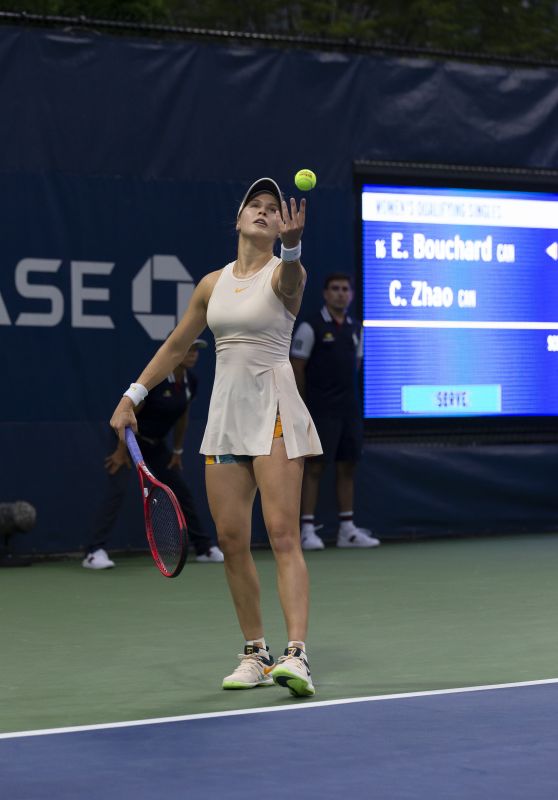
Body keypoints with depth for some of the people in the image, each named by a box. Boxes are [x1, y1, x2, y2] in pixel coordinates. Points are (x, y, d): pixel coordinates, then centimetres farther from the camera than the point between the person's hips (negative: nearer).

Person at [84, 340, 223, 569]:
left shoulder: (191, 381, -5)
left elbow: (182, 417, 10)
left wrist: (177, 451, 14)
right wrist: (122, 451, -19)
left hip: (155, 443, 7)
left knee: (181, 490, 10)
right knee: (118, 489, -23)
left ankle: (204, 548, 23)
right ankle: (94, 552, -26)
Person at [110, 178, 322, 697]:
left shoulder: (283, 275, -3)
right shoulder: (213, 284, 13)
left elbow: (290, 280, -29)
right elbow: (176, 346, 22)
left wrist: (291, 244, -51)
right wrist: (132, 396, 19)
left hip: (274, 410, -6)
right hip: (225, 414, 6)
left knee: (282, 534, -14)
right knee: (231, 539, 3)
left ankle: (296, 655, -22)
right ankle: (255, 655, 12)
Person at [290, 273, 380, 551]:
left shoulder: (355, 328, 12)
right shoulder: (311, 327, -7)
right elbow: (297, 368, -6)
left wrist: (345, 392, 14)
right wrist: (304, 406, -4)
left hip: (349, 410, 6)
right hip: (321, 412, -6)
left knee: (347, 467, 8)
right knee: (314, 467, -6)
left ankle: (347, 530, 13)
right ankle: (307, 530, -3)